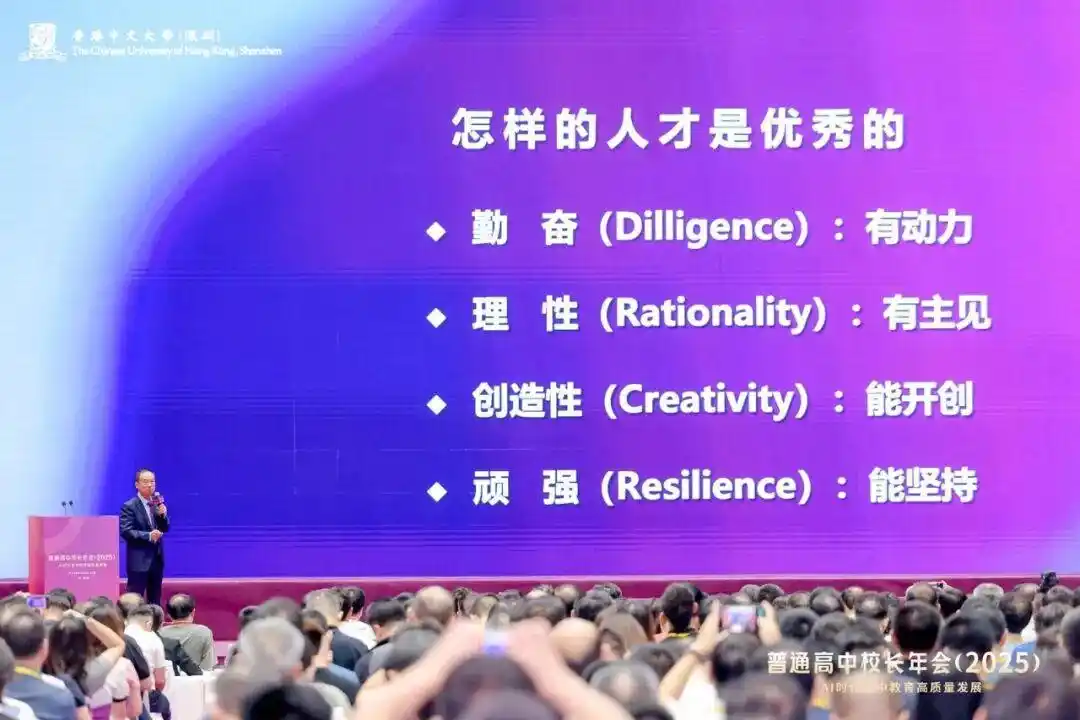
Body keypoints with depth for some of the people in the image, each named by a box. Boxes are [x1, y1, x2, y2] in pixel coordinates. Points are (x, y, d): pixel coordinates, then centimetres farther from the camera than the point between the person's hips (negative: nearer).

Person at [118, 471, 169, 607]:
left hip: (157, 558, 6)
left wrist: (163, 515, -10)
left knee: (155, 600, 11)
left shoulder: (157, 504, 9)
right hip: (139, 559, -6)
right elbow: (125, 531, -17)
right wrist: (148, 536, -26)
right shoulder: (129, 506, -9)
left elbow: (165, 528, 9)